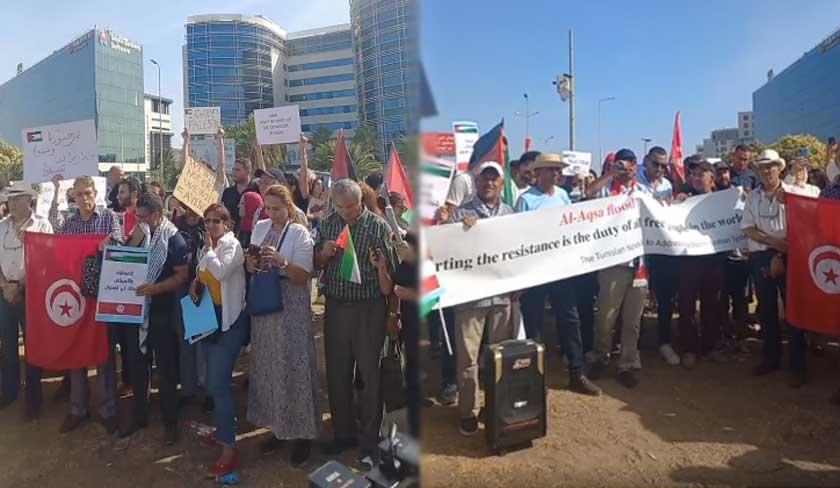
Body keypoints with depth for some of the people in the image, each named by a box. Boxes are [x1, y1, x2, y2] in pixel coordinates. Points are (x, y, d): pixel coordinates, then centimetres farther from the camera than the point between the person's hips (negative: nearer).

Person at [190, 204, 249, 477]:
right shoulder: (205, 248, 14)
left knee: (218, 383, -13)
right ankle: (223, 429, 35)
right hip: (210, 316, 9)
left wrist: (210, 248, -13)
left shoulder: (232, 244, -12)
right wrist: (195, 284, 3)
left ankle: (229, 449, -7)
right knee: (215, 381, 17)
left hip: (230, 318, -9)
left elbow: (221, 272, -28)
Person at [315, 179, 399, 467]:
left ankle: (369, 442, 18)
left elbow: (391, 275, -6)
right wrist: (323, 254, -8)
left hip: (369, 308, -4)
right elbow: (315, 265, 13)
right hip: (335, 306, 4)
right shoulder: (328, 224, 6)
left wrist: (393, 314, -11)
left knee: (369, 375, 5)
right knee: (336, 374, 12)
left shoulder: (378, 226, -7)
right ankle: (343, 433, 30)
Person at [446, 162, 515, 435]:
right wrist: (460, 229, -20)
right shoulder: (461, 213, -1)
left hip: (502, 293, 4)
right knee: (468, 357, 2)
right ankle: (468, 412, 16)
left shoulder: (510, 213, 12)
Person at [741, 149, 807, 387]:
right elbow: (748, 229, 2)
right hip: (760, 258, 3)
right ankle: (771, 358, 24)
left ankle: (798, 365, 7)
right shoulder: (753, 197, 9)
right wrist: (773, 241, -11)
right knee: (766, 308, 11)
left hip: (787, 256, -3)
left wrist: (781, 255, -16)